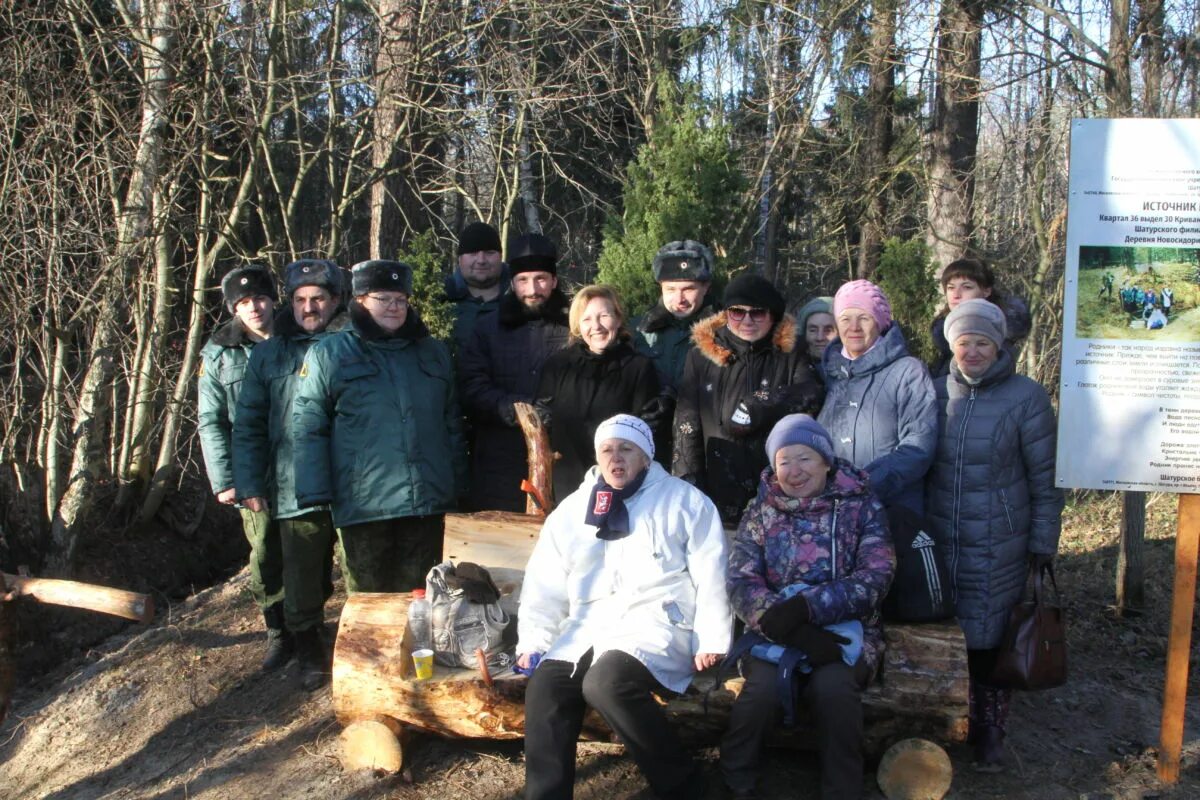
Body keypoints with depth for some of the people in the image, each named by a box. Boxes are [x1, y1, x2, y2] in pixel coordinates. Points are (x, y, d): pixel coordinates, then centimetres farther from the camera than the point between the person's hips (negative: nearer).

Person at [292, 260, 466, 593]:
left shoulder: (434, 352, 15)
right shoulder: (327, 354, 2)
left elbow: (452, 425, 20)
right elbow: (307, 430, -2)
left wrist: (458, 485, 16)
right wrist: (315, 498, -9)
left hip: (429, 504, 3)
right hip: (363, 508, -3)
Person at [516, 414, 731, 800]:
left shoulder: (684, 500, 7)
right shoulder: (571, 510, 18)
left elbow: (710, 575, 1)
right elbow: (545, 586, 16)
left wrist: (710, 641, -10)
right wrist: (532, 642, 3)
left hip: (658, 620, -4)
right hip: (590, 625, 5)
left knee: (607, 682, -32)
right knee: (544, 688, -23)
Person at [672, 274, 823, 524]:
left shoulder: (791, 355, 6)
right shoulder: (701, 357, 7)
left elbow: (811, 395, -11)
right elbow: (686, 426, 7)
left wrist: (754, 409, -14)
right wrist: (689, 484, 0)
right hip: (718, 494, 1)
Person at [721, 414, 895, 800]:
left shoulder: (861, 505, 2)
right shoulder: (760, 511, 7)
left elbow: (875, 577, -10)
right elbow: (741, 583, -5)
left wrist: (804, 607, -24)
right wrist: (793, 632, -23)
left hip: (846, 629, -1)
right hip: (776, 631, 1)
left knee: (832, 685, -33)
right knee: (765, 686, -30)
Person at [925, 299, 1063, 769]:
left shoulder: (1026, 398, -6)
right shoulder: (936, 392, 4)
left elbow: (1045, 480, -3)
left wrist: (1042, 545, -4)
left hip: (997, 549, -3)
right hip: (938, 542, 3)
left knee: (989, 638, 4)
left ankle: (989, 730, 22)